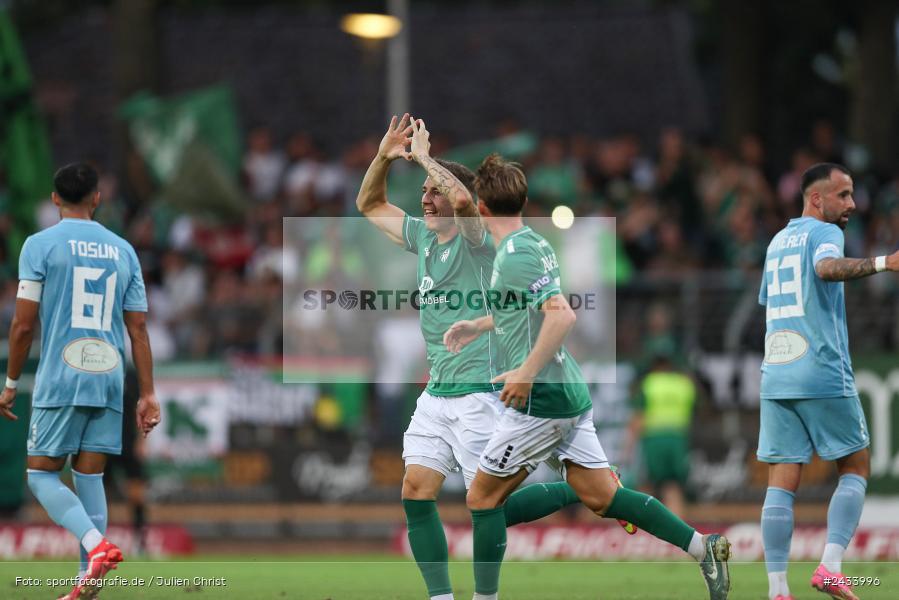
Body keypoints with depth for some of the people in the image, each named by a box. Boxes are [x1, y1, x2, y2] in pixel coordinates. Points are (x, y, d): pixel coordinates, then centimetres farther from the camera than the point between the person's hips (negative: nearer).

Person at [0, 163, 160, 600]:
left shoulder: (41, 245, -2)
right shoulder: (123, 251, 11)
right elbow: (138, 329, 10)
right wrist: (148, 395, 12)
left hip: (60, 381, -4)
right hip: (108, 382, 4)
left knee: (42, 476, 2)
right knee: (89, 478, 9)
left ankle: (97, 546, -21)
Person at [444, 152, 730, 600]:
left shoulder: (513, 256, -16)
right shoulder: (534, 243, 13)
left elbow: (562, 314, -27)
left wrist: (525, 374, -24)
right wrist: (479, 326, 32)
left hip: (539, 399, -9)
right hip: (569, 392, 9)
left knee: (483, 497, 2)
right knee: (601, 496, 8)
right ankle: (705, 549, 1)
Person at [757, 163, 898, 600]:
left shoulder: (778, 241, 19)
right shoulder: (824, 233, -4)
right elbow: (828, 267, -27)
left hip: (775, 377, 6)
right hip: (823, 376, -6)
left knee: (781, 483, 2)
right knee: (855, 469, 8)